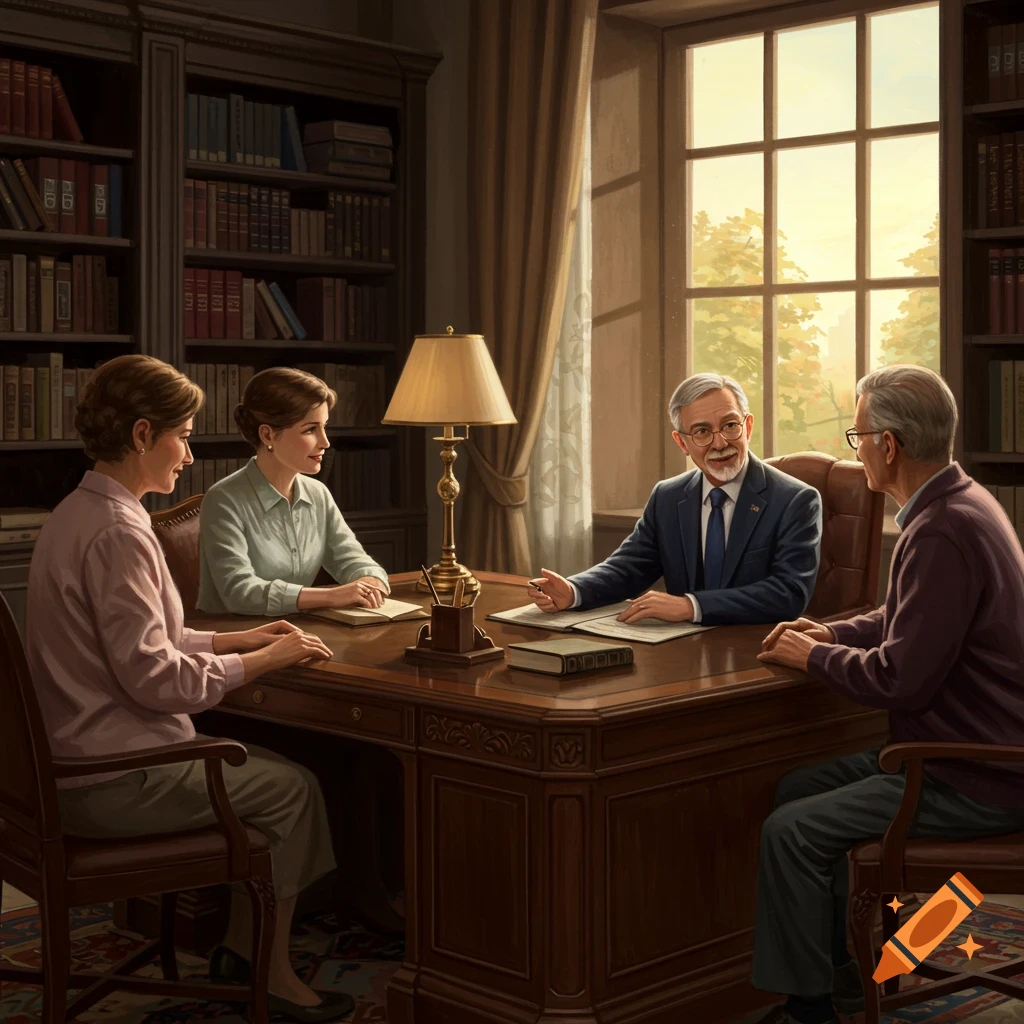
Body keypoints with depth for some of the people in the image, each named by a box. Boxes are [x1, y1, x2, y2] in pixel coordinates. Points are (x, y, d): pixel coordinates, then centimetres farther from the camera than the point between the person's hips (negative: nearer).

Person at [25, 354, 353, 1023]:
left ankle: (240, 938, 23)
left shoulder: (77, 515, 11)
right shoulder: (117, 532, -21)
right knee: (293, 787, 1)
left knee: (264, 765, 17)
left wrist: (238, 640, 10)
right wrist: (263, 661, -12)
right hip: (111, 779, -10)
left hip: (78, 759, 10)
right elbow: (153, 676, -24)